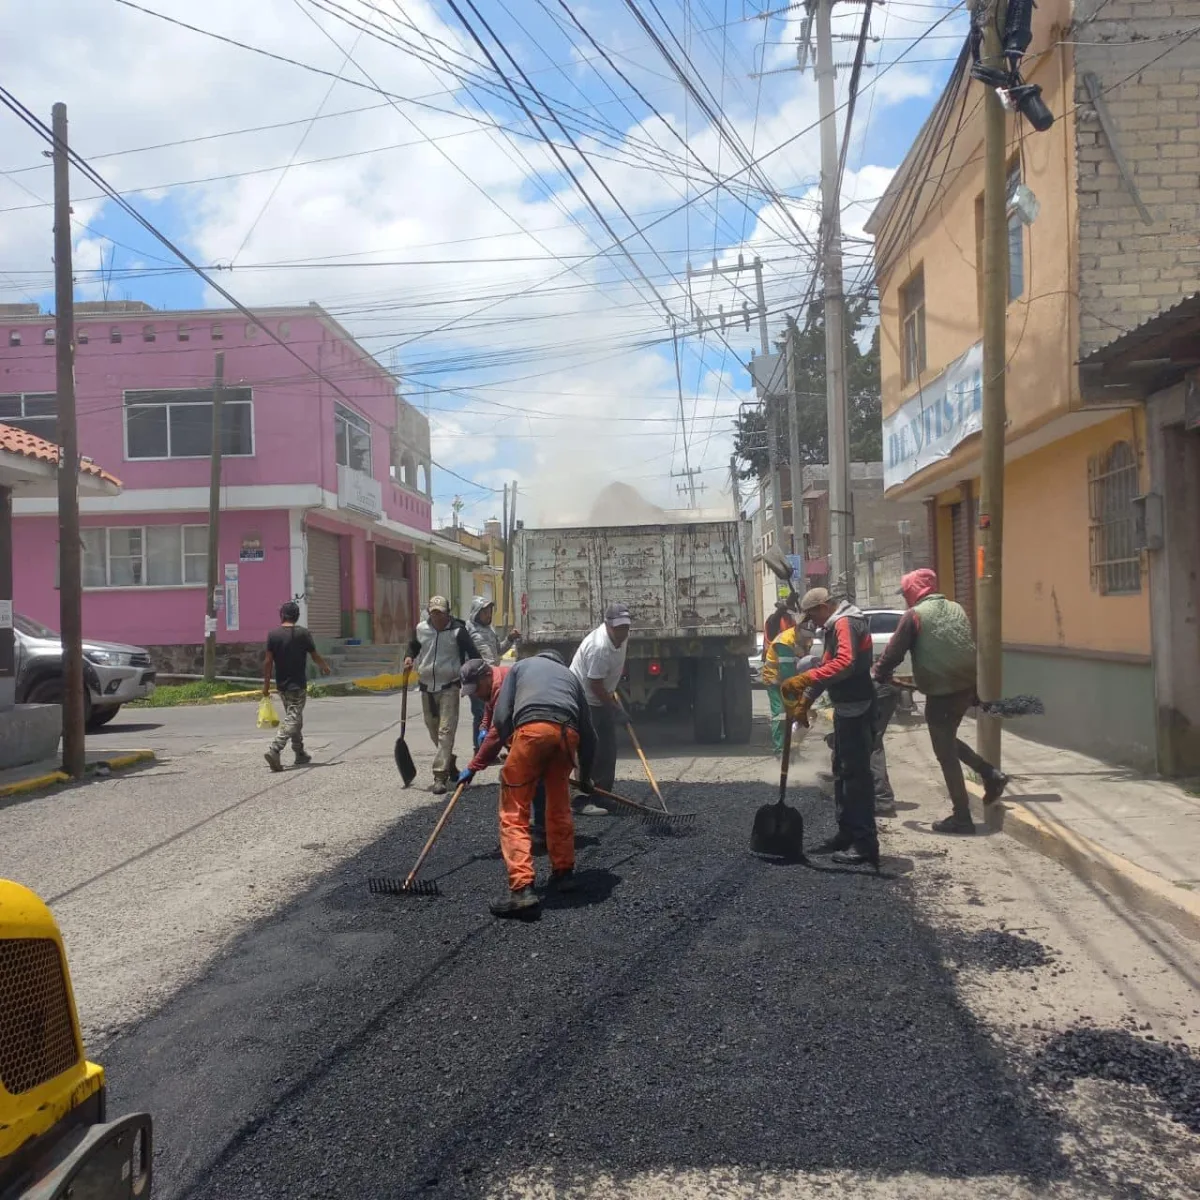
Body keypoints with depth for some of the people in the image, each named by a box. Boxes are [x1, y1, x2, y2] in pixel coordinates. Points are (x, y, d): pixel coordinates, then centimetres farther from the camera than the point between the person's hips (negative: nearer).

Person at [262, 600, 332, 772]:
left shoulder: (273, 634, -1)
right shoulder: (303, 633, -9)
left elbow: (268, 661, -3)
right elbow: (315, 656, -1)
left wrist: (266, 684, 3)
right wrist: (324, 667, 19)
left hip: (282, 685, 5)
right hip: (298, 685, -5)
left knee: (294, 719, 17)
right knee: (292, 719, -5)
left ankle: (300, 754, 24)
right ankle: (274, 750, -21)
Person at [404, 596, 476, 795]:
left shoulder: (457, 631, -9)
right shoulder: (421, 629, 3)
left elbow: (472, 655, -7)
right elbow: (413, 645, 22)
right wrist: (410, 657, 1)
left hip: (449, 687, -5)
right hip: (427, 686, 5)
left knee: (446, 731, -12)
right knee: (433, 730, 15)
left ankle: (440, 776, -13)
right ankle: (450, 764, 36)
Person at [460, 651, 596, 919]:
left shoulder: (520, 665, 32)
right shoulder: (570, 674, 38)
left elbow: (501, 720, 16)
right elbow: (587, 731, 33)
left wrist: (476, 765, 24)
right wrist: (585, 775, 46)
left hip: (532, 728, -3)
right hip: (567, 732, 4)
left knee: (514, 813, 2)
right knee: (559, 807, 25)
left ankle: (522, 890, -8)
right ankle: (563, 872, 35)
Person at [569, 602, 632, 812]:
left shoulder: (621, 637, -2)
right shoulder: (599, 647, -31)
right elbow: (595, 685, -26)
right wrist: (615, 709, -19)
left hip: (602, 698, 10)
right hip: (584, 700, -9)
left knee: (608, 749, 11)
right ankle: (583, 802, -9)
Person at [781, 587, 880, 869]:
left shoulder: (845, 623, -16)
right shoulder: (835, 626, 17)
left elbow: (845, 663, -33)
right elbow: (827, 667, 23)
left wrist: (805, 679, -39)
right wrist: (804, 701, 17)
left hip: (856, 708, -11)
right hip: (846, 708, 11)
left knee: (856, 772, -9)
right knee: (842, 772, 17)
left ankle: (865, 843, -5)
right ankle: (847, 834, 26)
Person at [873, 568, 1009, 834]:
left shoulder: (914, 615, -7)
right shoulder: (956, 609, 13)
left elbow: (895, 650, -4)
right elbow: (971, 645, 18)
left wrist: (881, 673, 16)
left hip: (941, 690, -7)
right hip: (966, 685, 7)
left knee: (946, 753, 2)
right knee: (948, 740, 26)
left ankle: (962, 817, 6)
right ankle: (990, 773, 14)